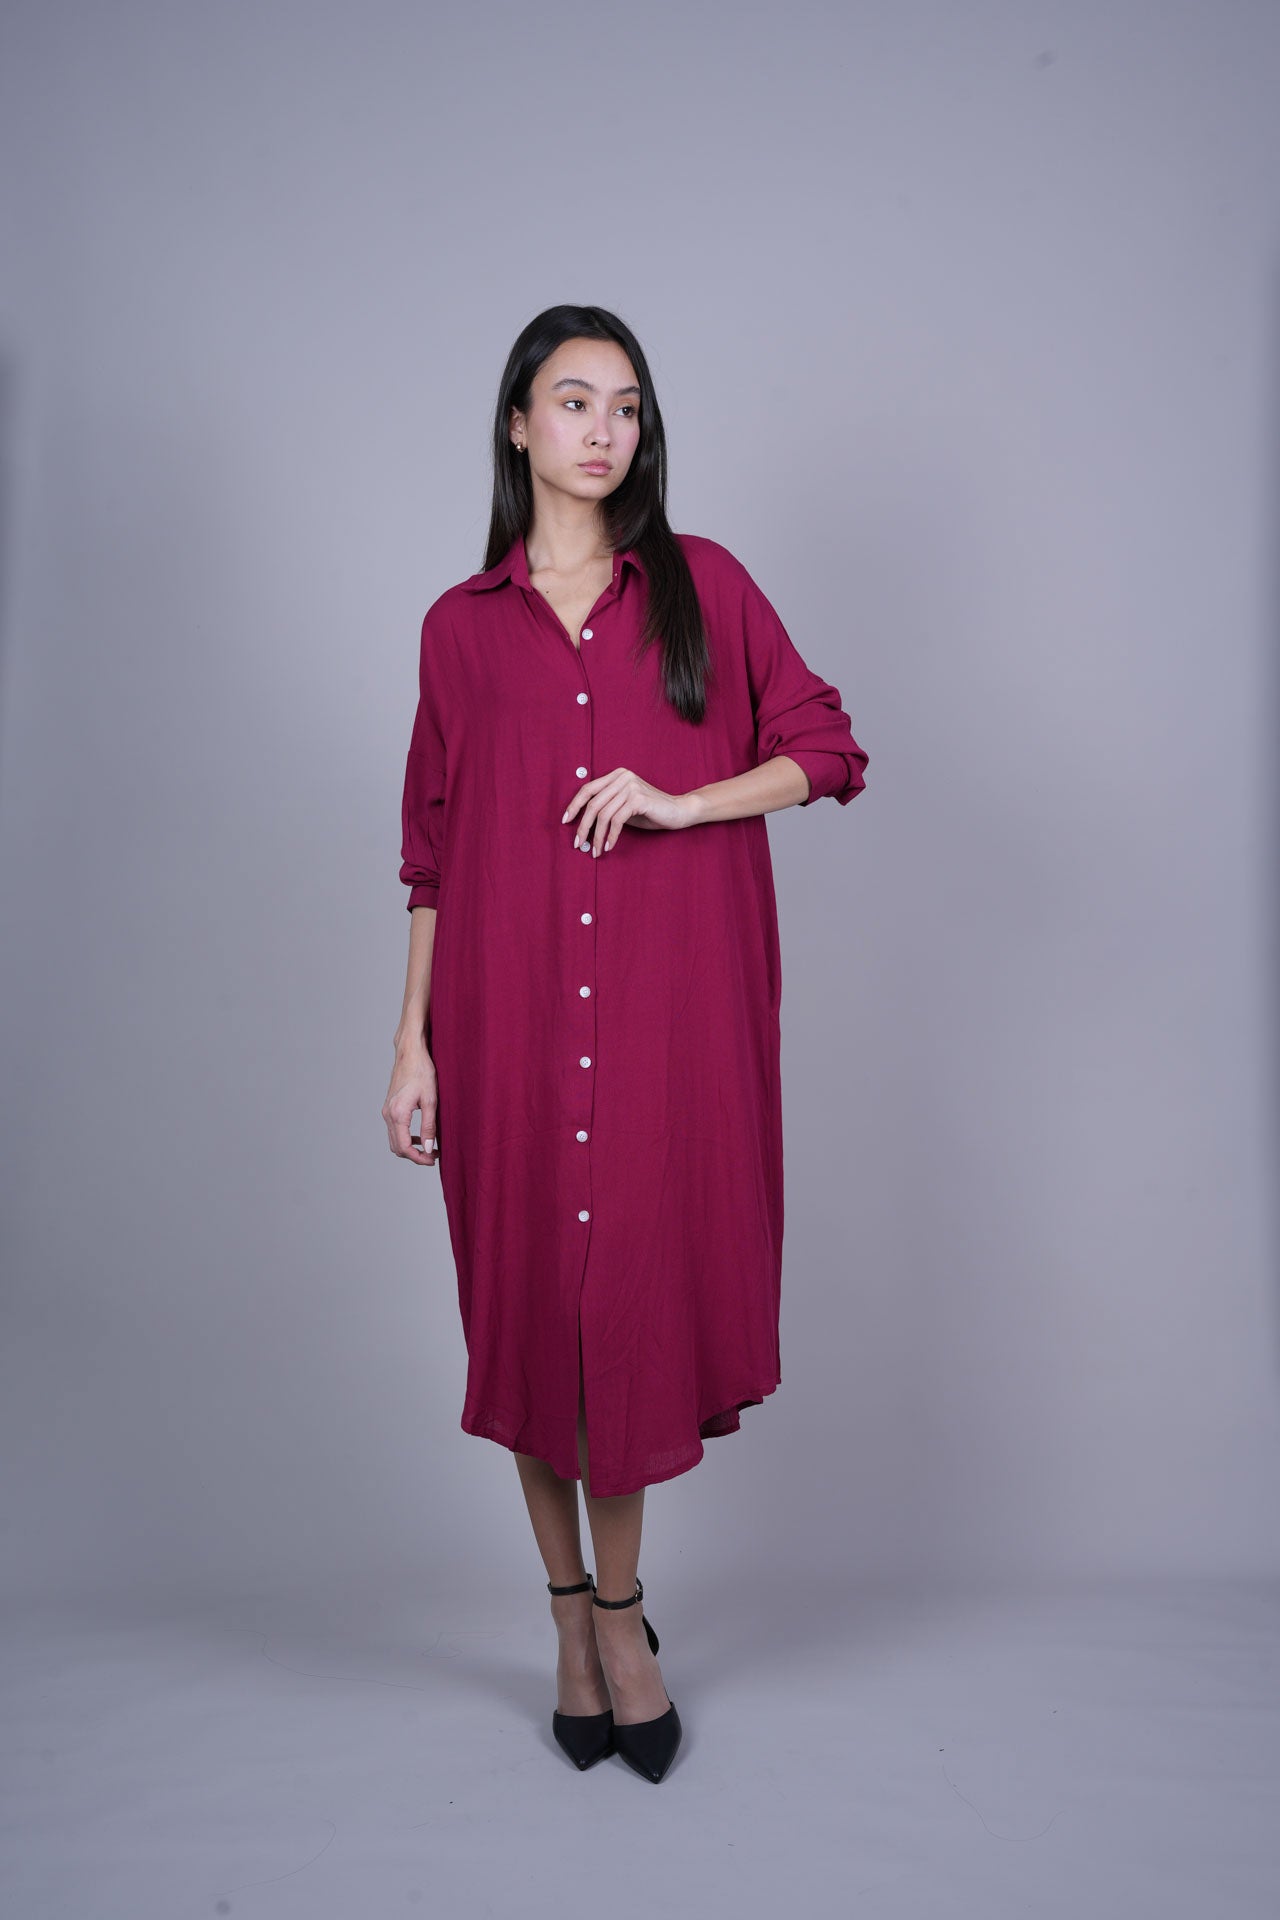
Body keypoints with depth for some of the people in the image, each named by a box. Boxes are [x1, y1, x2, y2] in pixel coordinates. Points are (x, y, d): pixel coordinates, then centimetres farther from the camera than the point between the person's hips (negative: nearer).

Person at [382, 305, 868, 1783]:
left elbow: (825, 749, 6)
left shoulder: (702, 584, 8)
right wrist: (411, 1042, 4)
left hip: (672, 1009, 0)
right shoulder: (462, 625, 9)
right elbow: (433, 850, 8)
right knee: (531, 1300, 6)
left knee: (640, 1288, 3)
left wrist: (680, 802, -11)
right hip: (512, 1012, 1)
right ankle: (574, 1614, 26)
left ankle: (618, 1609, 25)